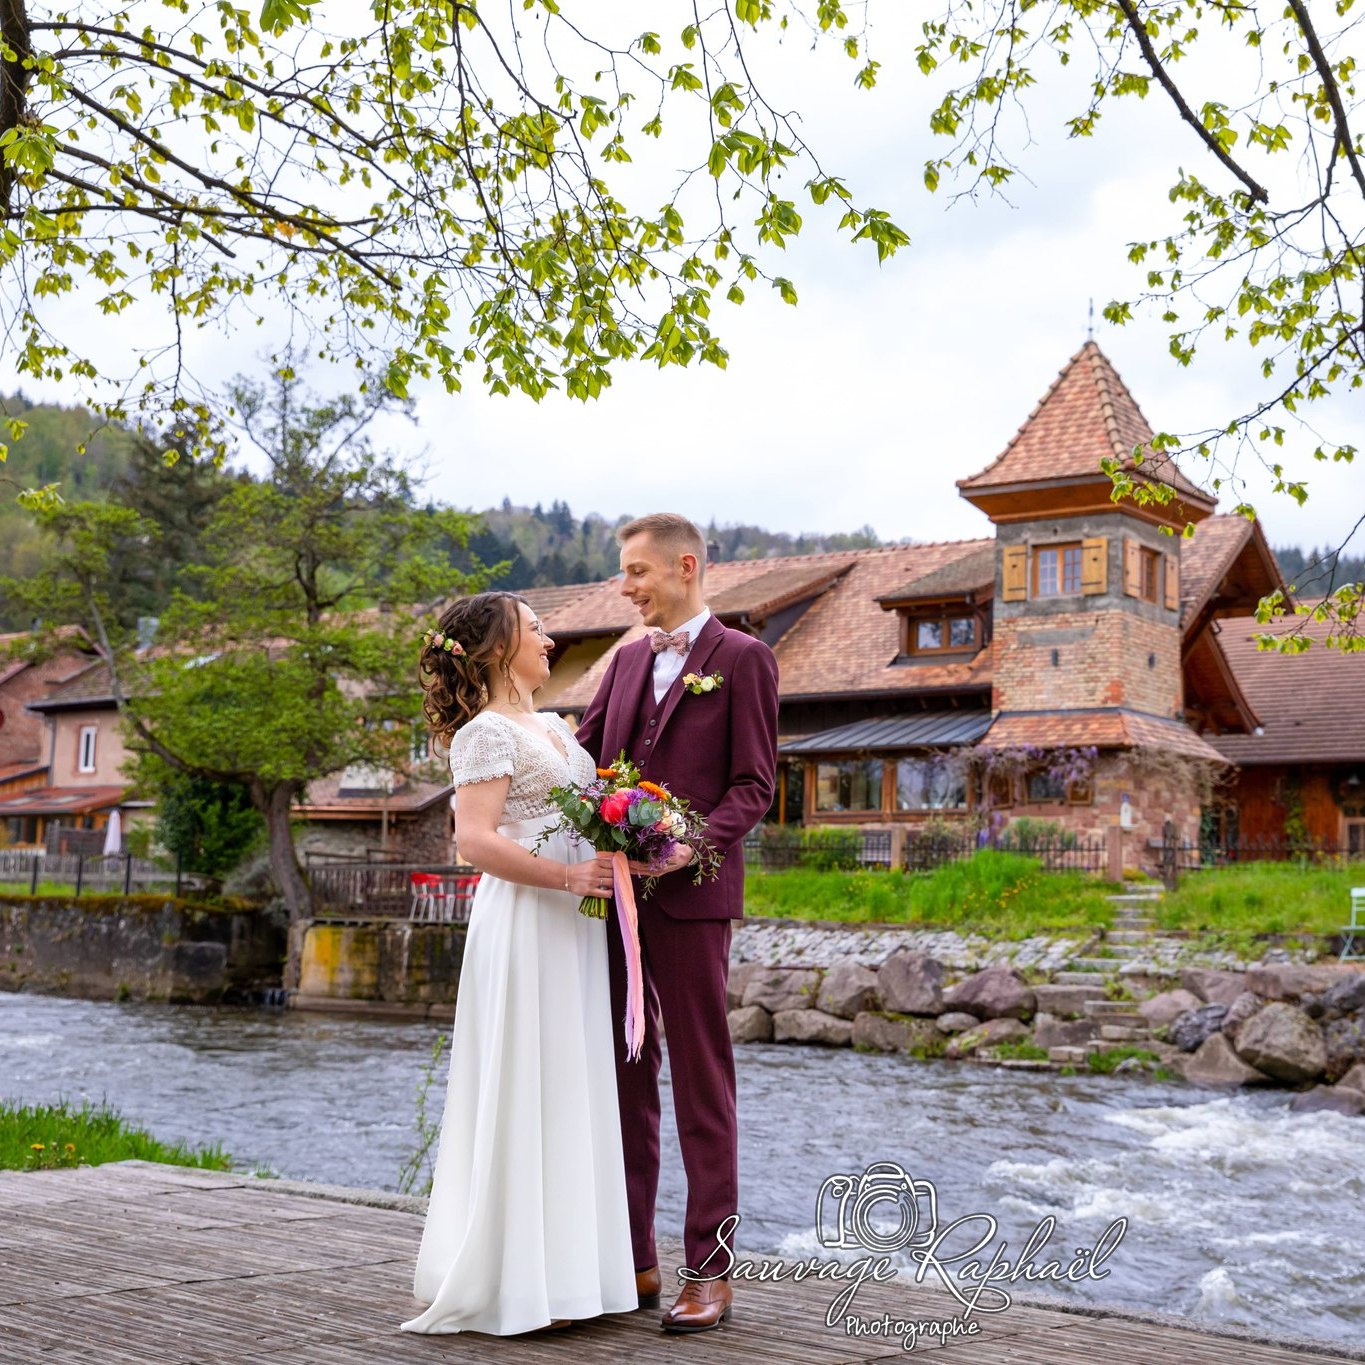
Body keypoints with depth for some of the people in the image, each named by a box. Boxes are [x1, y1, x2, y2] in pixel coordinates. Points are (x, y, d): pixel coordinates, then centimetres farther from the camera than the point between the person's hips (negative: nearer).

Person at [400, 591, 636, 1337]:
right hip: (523, 925, -9)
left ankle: (558, 1269, 18)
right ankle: (514, 1280, 3)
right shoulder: (487, 732, -9)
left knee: (567, 1095, 10)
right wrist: (568, 876, -23)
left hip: (571, 927, 9)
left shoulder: (555, 728, 17)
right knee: (523, 1095, -4)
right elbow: (476, 840, -19)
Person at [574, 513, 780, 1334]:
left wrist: (695, 842, -21)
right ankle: (634, 1261, 18)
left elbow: (754, 785, -7)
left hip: (690, 897, -6)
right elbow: (582, 753, 15)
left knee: (702, 1086, 0)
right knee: (624, 1079, 9)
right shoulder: (629, 659, 18)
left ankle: (710, 1273, 6)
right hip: (615, 890, 6)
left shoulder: (743, 658, -2)